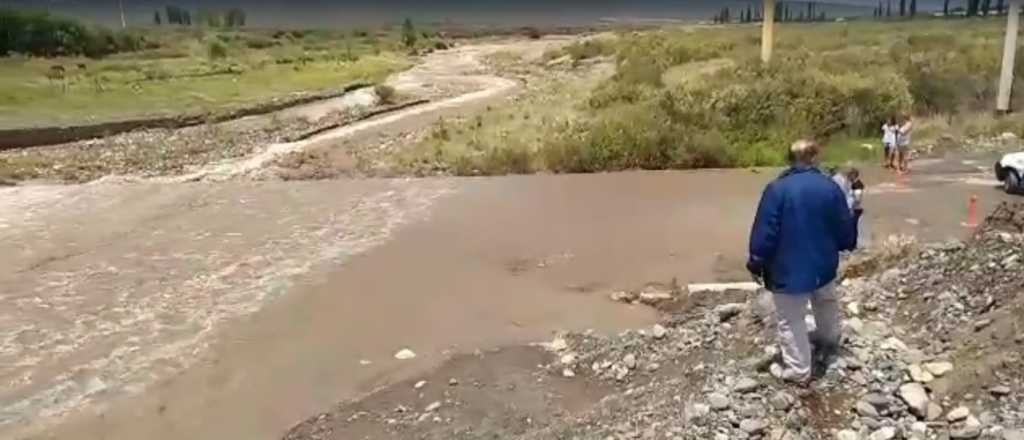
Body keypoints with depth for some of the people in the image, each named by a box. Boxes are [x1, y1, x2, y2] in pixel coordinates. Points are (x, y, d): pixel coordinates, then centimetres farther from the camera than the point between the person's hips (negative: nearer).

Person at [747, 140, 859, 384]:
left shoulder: (777, 188, -19)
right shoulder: (830, 187, -6)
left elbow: (764, 231, -18)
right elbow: (845, 229, 3)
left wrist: (756, 262, -6)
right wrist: (847, 245, 25)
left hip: (788, 269, -5)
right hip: (823, 264, 5)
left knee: (791, 320, 7)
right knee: (826, 303, 32)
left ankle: (798, 371, 16)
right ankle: (829, 339, 57)